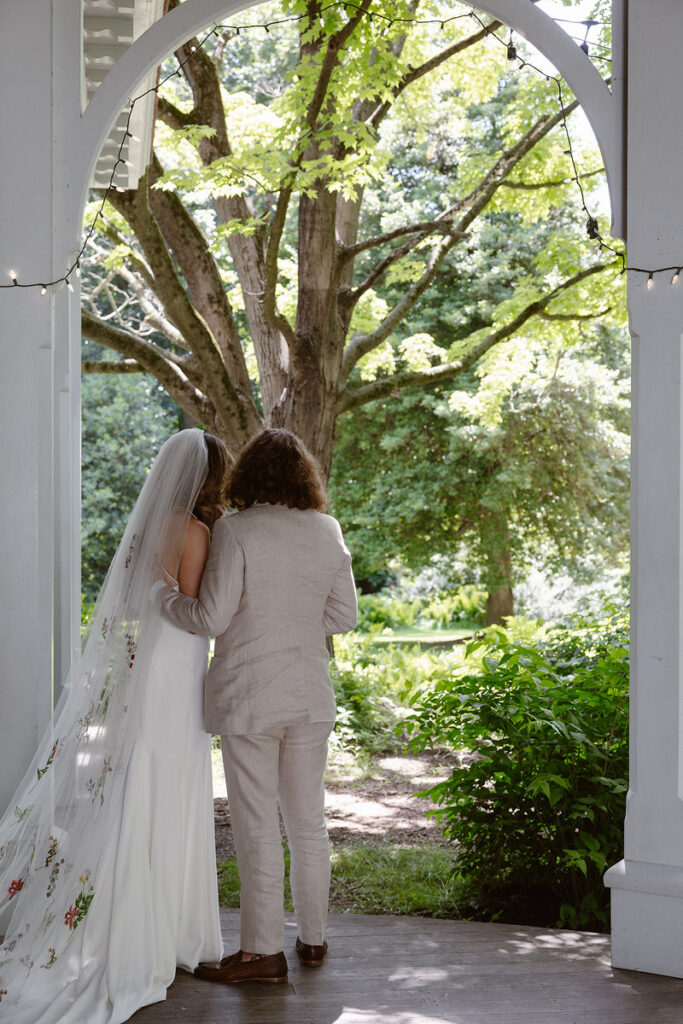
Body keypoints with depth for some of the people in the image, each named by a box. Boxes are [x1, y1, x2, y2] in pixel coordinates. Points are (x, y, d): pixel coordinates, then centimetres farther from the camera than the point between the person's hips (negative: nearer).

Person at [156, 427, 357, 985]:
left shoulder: (235, 531, -13)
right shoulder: (327, 531, 2)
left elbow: (212, 616, -15)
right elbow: (344, 615, 7)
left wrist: (163, 593, 1)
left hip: (249, 698, -5)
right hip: (311, 694, 5)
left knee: (257, 824, 3)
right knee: (308, 818, 15)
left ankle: (264, 950, 10)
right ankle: (314, 937, 26)